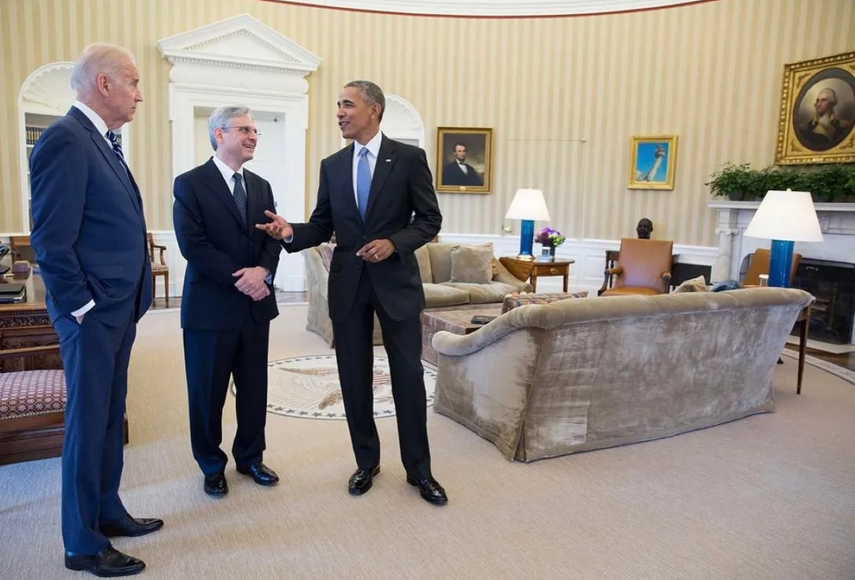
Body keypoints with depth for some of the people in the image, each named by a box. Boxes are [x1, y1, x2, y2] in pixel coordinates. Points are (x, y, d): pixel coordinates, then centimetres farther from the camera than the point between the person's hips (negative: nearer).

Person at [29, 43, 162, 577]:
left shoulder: (103, 141, 14)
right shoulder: (65, 139, -15)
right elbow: (51, 240, -19)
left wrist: (130, 301, 13)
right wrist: (82, 307, -15)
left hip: (119, 309, 9)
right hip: (92, 312, -9)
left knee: (110, 417, 18)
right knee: (88, 422, 3)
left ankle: (107, 512, 34)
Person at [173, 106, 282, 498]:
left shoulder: (261, 186, 13)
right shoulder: (190, 184, -5)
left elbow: (273, 238, 6)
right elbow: (193, 245, -14)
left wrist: (262, 271, -14)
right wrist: (241, 278, -18)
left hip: (256, 303, 5)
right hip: (211, 305, -5)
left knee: (254, 387, 12)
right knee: (208, 390, 8)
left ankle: (250, 457, 30)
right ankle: (212, 465, 27)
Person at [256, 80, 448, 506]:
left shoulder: (409, 158, -2)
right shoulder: (331, 166, 8)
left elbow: (430, 220, -4)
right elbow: (322, 226, 7)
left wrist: (393, 243, -19)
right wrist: (291, 232, -13)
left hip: (396, 280, -3)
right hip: (347, 283, 4)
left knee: (408, 377, 3)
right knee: (354, 379, 9)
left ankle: (419, 470, 19)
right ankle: (366, 462, 28)